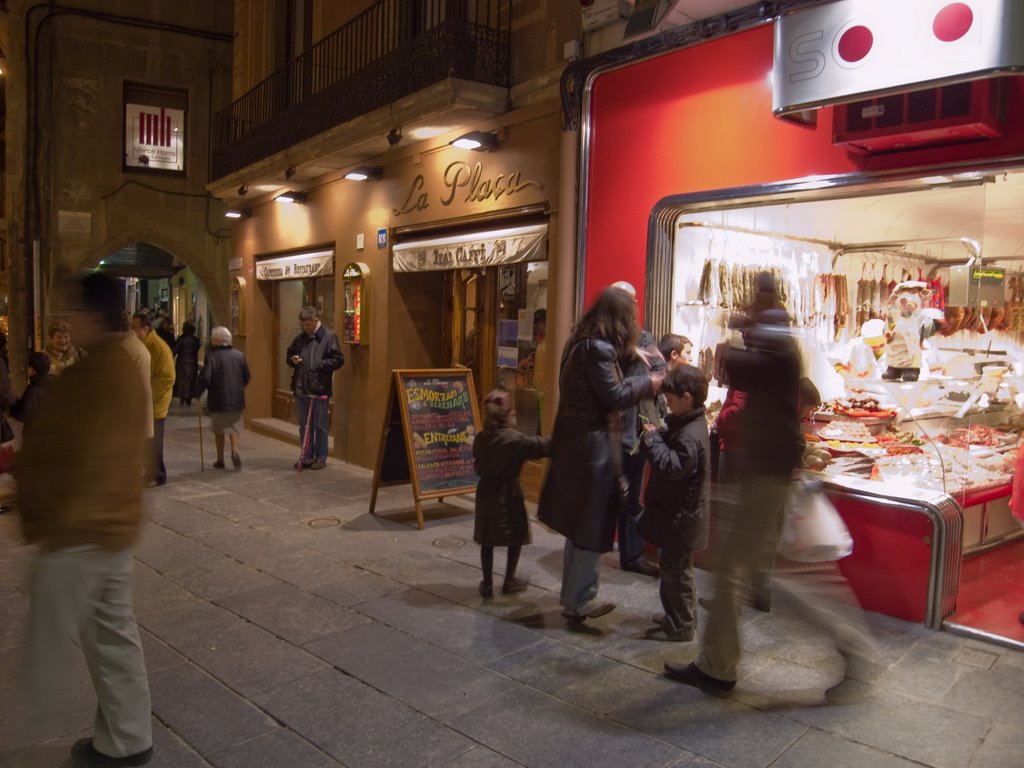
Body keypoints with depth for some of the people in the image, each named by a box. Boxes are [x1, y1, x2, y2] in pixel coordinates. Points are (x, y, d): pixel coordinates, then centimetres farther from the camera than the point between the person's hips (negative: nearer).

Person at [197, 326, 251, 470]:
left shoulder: (211, 356, -12)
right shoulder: (239, 355, 1)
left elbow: (205, 378, -18)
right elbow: (247, 377, 6)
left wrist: (198, 393, -2)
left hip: (218, 400, -3)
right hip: (237, 399, 3)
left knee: (219, 430, 13)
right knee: (233, 427, 17)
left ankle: (220, 459, 19)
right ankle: (235, 450, -6)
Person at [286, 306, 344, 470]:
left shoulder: (328, 336, -7)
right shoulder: (300, 337, 10)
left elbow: (339, 359, -10)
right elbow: (289, 355, 22)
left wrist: (320, 365, -18)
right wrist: (292, 360, 0)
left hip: (319, 390, -6)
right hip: (301, 389, 6)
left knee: (320, 426, 5)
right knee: (304, 426, 14)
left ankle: (321, 458, 16)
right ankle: (307, 457, 25)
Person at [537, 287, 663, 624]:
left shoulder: (581, 342, 11)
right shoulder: (598, 348, -19)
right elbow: (613, 397, -18)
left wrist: (641, 382, 9)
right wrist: (648, 382, -5)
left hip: (575, 441, 10)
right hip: (592, 444, -10)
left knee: (579, 522, 19)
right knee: (594, 525, 1)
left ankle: (572, 593, 31)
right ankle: (579, 600, 12)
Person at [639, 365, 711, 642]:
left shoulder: (690, 436, -25)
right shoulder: (685, 424, 8)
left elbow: (671, 465, -30)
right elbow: (670, 451, 16)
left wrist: (653, 438, -20)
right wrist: (657, 435, -1)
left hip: (681, 518, -11)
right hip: (677, 514, 11)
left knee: (675, 569, 1)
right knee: (672, 567, 21)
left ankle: (681, 626, 14)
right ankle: (675, 616, 35)